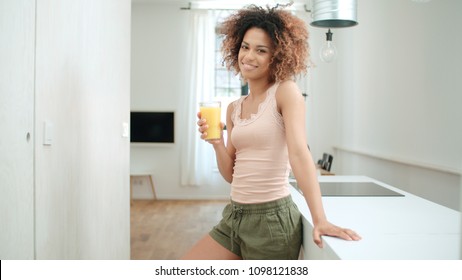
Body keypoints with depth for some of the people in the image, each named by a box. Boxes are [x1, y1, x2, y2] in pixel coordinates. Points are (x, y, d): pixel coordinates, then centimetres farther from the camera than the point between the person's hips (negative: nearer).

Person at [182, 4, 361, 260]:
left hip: (272, 218, -6)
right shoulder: (234, 108, 10)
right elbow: (231, 174, 11)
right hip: (235, 216, 7)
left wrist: (320, 220, -27)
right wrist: (216, 142, -7)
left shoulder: (285, 92, -8)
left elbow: (299, 153, -20)